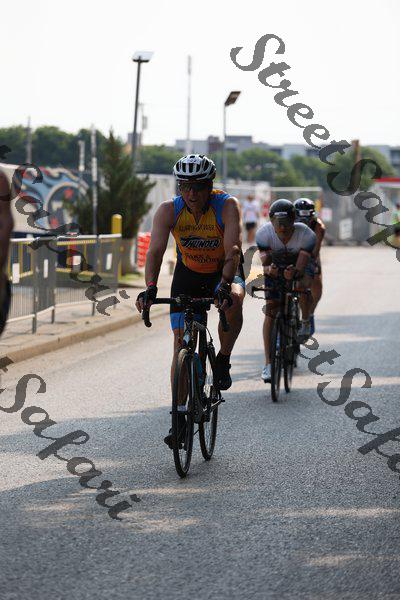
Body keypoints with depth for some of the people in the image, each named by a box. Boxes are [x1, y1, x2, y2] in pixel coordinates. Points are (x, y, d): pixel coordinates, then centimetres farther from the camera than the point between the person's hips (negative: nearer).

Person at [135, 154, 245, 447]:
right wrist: (151, 288, -46)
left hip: (224, 272, -2)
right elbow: (156, 251, -30)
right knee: (181, 343, -7)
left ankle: (223, 362, -12)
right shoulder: (169, 210, -21)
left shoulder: (228, 206, -26)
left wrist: (225, 285, -52)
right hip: (188, 274, 2)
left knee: (233, 301, -36)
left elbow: (233, 250, -36)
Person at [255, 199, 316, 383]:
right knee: (270, 312, -11)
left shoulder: (306, 235, -33)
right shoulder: (264, 234, -30)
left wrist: (294, 272, -60)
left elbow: (301, 267, -37)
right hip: (275, 267, 1)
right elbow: (264, 264, -31)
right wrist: (269, 269, -55)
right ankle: (268, 363, -7)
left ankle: (305, 323, -5)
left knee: (302, 286, -35)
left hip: (299, 266, -1)